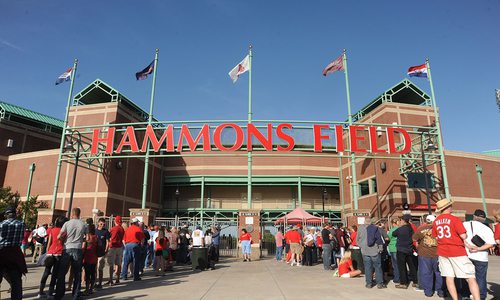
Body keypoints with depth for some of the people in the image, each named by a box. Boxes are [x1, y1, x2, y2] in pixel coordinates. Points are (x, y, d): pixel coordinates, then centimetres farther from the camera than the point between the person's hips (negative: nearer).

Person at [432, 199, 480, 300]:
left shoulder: (436, 221, 6)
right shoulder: (454, 219, -13)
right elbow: (464, 236, -15)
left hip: (442, 252, 6)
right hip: (457, 251, -5)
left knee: (449, 277, 8)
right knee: (471, 278, 1)